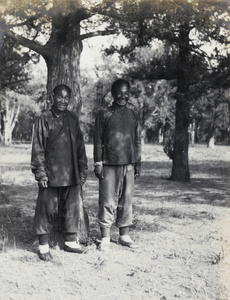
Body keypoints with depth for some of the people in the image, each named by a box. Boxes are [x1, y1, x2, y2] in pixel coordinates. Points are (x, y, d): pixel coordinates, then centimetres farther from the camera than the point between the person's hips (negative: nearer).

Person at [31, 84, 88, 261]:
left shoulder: (73, 119, 10)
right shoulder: (44, 119, -4)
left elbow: (80, 146, 14)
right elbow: (38, 148, -6)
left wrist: (83, 170, 9)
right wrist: (40, 173, -11)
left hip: (72, 176, 5)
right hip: (51, 175, -4)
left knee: (72, 208, 10)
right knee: (47, 210, 2)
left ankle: (71, 242, 25)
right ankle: (44, 246, 13)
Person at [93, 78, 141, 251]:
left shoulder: (133, 115, 11)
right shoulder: (104, 115, 1)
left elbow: (137, 141, 15)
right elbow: (98, 141, 1)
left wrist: (138, 163, 11)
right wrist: (98, 163, -5)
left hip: (128, 165, 3)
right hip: (109, 165, -3)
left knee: (126, 201, 7)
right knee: (108, 202, -3)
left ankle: (124, 235, 18)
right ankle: (105, 238, 5)